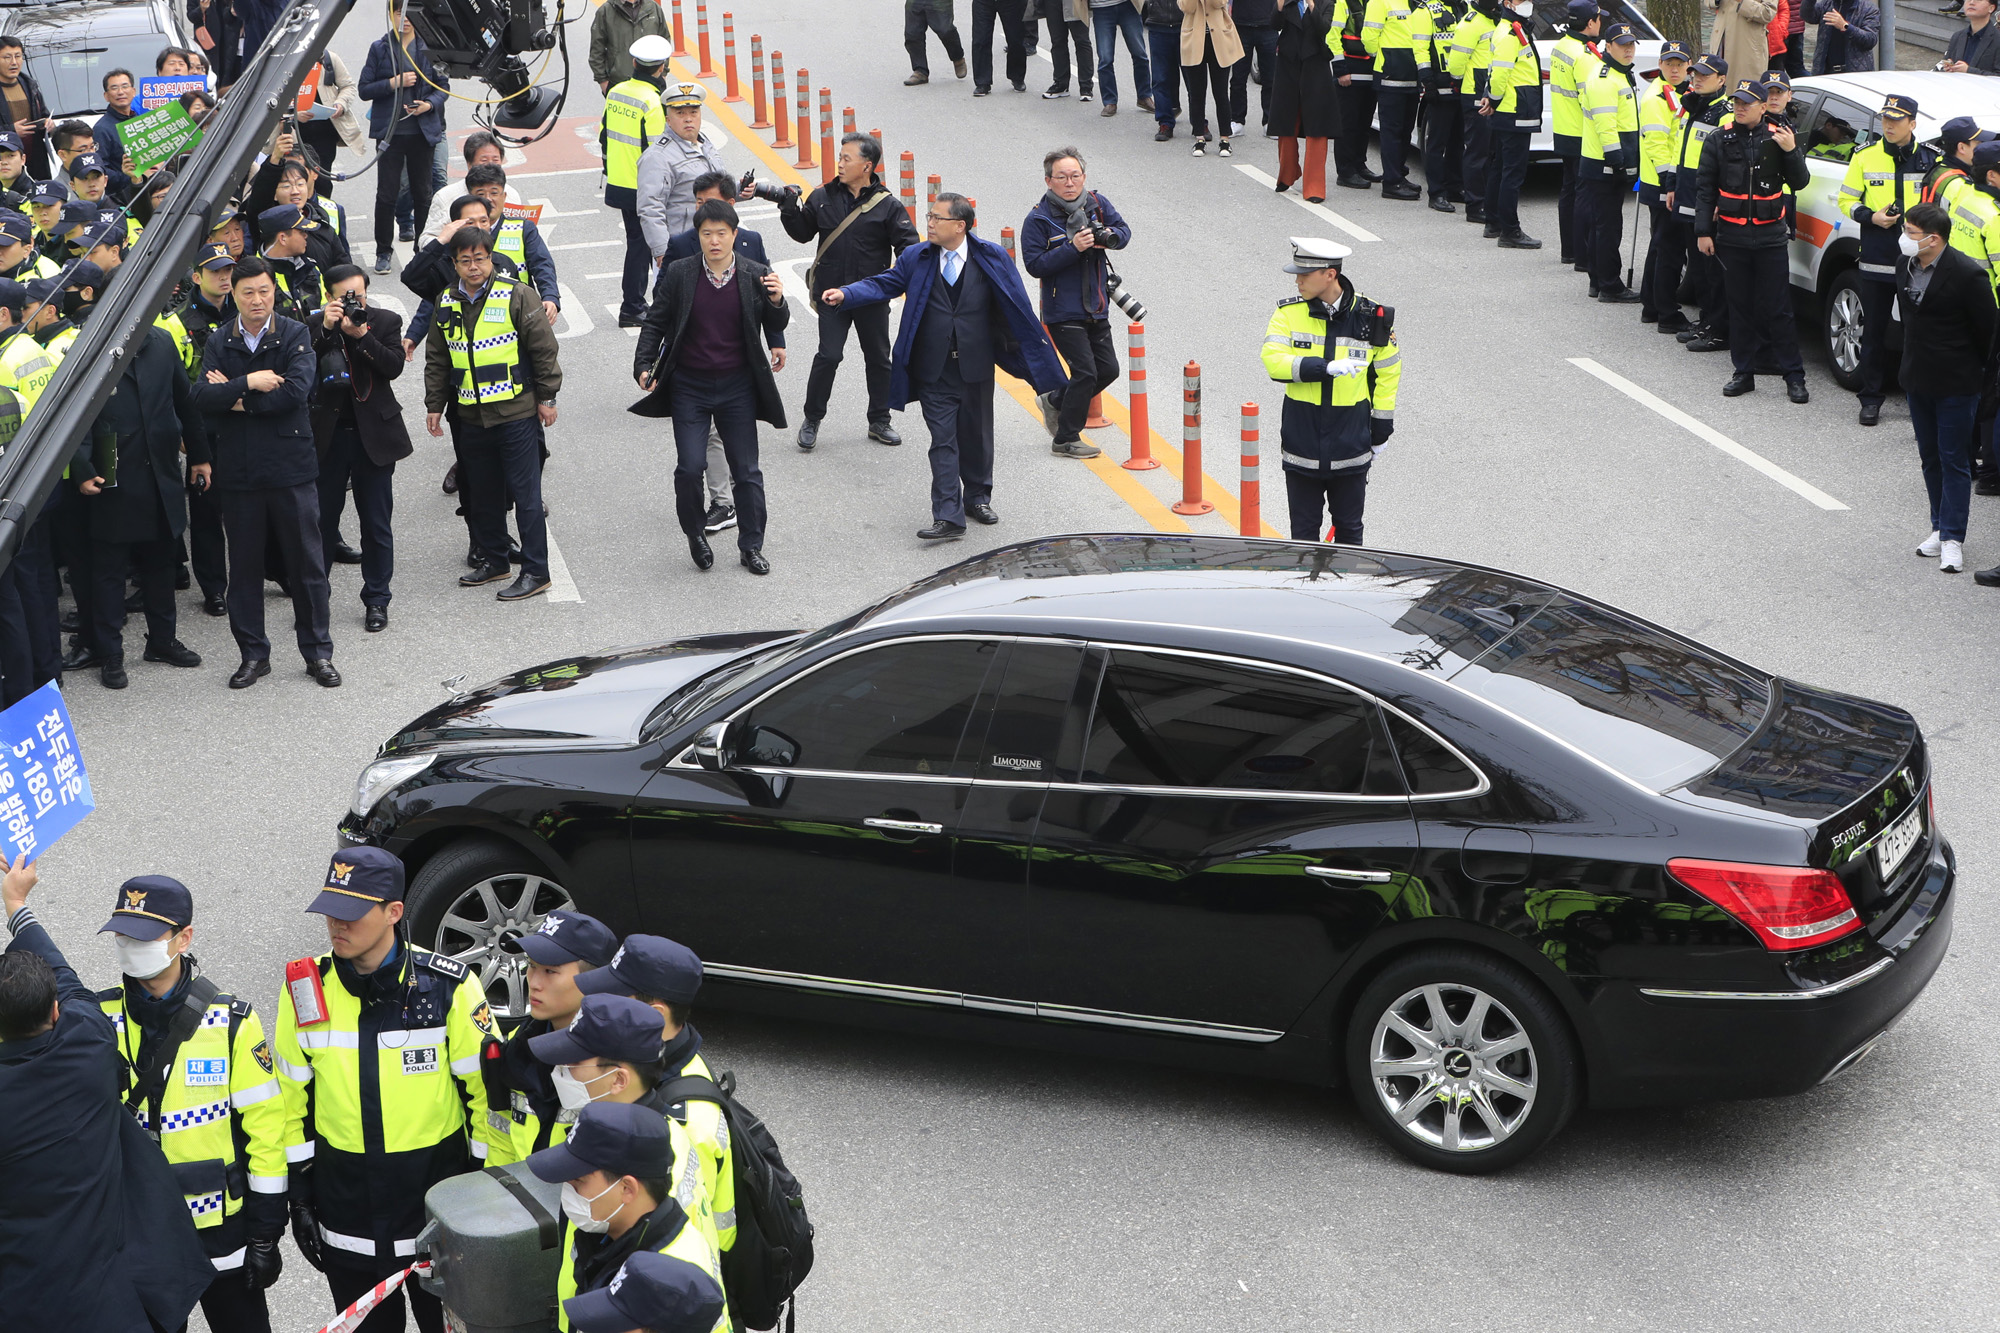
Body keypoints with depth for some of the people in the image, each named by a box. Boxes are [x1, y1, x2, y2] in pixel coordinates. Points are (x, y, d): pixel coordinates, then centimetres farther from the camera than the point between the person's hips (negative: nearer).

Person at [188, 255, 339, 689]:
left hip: (291, 466, -2)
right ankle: (253, 655, 19)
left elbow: (296, 391, -16)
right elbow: (202, 398, -8)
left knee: (306, 563, 4)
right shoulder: (219, 341, 5)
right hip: (238, 470, 2)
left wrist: (236, 398, -11)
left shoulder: (295, 335, -1)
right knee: (244, 566, 8)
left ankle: (318, 653, 14)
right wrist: (250, 384, -18)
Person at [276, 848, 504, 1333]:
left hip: (438, 1200, -2)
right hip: (346, 1215, 3)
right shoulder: (305, 988, -3)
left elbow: (485, 1092, -6)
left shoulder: (450, 987, -12)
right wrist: (300, 1197, 6)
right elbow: (293, 1097, 6)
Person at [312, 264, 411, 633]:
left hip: (373, 435, 0)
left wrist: (360, 335, -22)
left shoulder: (387, 321, 0)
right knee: (321, 519, 6)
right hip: (328, 436, 0)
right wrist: (326, 329, -21)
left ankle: (376, 600, 17)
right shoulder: (315, 325, 0)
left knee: (376, 525, 6)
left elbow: (395, 366, -13)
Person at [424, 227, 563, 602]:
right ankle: (493, 560, 28)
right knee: (482, 493, 13)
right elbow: (437, 360, 17)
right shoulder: (446, 303, 8)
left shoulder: (516, 296, -8)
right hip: (469, 415, 5)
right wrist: (434, 405, 14)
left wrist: (546, 397, -4)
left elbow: (543, 349, -5)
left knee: (525, 492, -2)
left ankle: (535, 571, 3)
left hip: (515, 412, -5)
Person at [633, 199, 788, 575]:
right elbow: (655, 322, 5)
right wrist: (644, 366, -5)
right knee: (690, 467, -6)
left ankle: (751, 546, 19)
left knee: (746, 471, 5)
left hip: (738, 387, 1)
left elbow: (775, 325, 2)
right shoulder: (679, 274, -3)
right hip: (689, 387, 0)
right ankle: (695, 534, 19)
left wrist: (776, 301, -19)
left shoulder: (755, 276, -3)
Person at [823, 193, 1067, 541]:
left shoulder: (992, 259, -3)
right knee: (943, 441, -4)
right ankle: (948, 517, -7)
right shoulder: (917, 258, 2)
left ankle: (978, 498, 34)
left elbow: (1016, 307, 2)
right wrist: (845, 294, -13)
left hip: (976, 367, 0)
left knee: (976, 436, 13)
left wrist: (1031, 350, 3)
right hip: (934, 371, 0)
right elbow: (885, 284, 3)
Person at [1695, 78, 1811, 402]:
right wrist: (1703, 231, -1)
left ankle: (1793, 376, 3)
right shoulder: (1719, 140, 3)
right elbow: (1705, 188, 5)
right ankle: (1744, 372, 16)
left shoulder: (1776, 138, 0)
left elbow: (1799, 183, 0)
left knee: (1778, 309, -2)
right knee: (1740, 306, 7)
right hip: (1731, 237, 2)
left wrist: (1791, 151, -17)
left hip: (1770, 237, -2)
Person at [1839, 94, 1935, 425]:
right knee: (1874, 331, 7)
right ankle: (1871, 399, 15)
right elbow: (1846, 200, 8)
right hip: (1875, 261, 1)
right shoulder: (1865, 157, 3)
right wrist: (1871, 217, -10)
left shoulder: (1930, 160, 3)